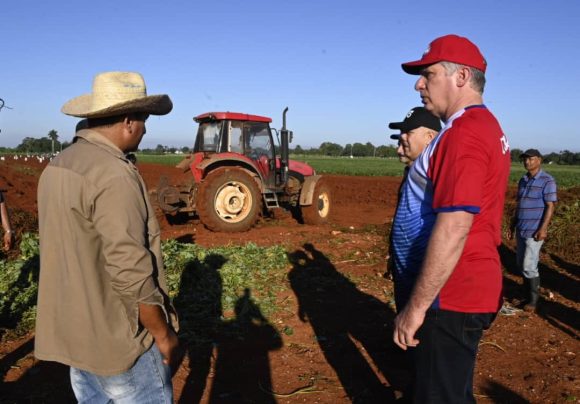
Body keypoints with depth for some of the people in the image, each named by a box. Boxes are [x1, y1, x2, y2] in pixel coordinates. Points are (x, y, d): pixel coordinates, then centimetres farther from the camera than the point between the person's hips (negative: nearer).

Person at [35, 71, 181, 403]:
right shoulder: (114, 176, -24)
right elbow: (130, 273, -26)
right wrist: (165, 335, -14)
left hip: (71, 332, 9)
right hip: (116, 341, -9)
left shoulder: (57, 167, 5)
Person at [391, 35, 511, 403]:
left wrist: (416, 306, -21)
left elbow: (453, 229, -27)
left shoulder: (464, 133, -20)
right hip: (473, 289, 10)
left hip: (450, 298, -10)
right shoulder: (489, 126, 14)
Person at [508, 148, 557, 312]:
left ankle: (533, 299, 6)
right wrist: (512, 225, 15)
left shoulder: (547, 180, -11)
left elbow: (550, 206, -15)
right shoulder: (523, 180, 11)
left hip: (535, 230, -7)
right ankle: (526, 291, 24)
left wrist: (543, 229, -22)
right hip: (521, 229, 7)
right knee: (521, 263, 11)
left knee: (529, 265, -7)